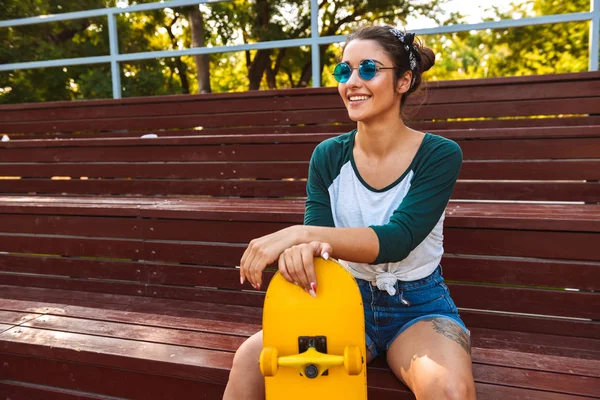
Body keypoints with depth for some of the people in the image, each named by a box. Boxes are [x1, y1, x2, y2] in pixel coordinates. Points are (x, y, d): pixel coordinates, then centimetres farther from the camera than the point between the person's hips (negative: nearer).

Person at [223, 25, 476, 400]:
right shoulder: (328, 156, -3)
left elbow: (397, 240, -24)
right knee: (251, 360, -20)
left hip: (419, 306, -1)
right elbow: (317, 235, -12)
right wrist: (302, 246, -37)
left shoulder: (440, 155, -11)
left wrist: (301, 233, -36)